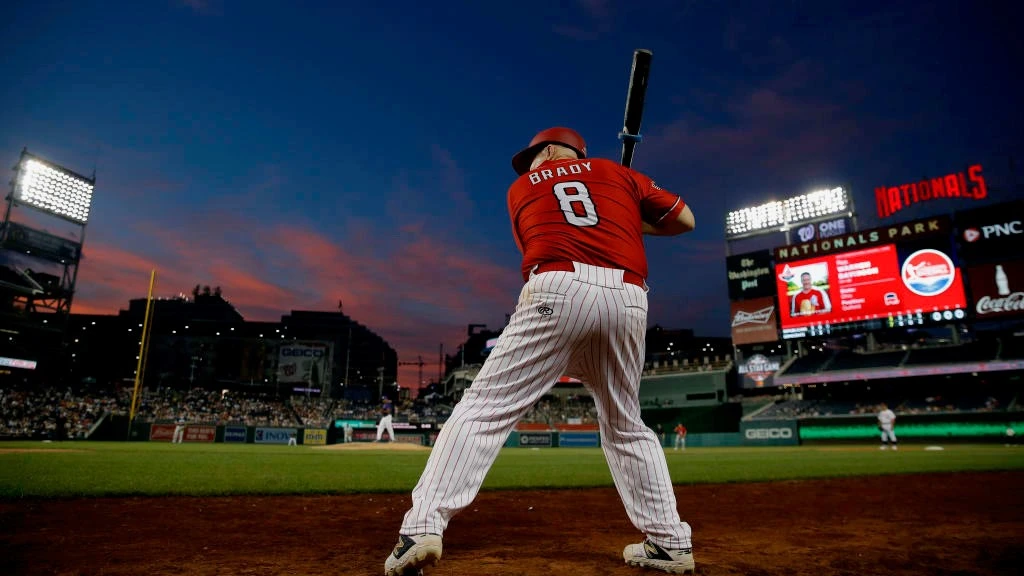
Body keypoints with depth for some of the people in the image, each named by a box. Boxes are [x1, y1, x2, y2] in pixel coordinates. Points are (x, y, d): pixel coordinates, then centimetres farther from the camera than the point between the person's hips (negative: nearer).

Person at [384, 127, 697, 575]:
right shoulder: (616, 172, 27)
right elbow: (684, 219, 27)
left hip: (557, 291, -3)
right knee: (626, 427, 19)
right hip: (627, 298, 3)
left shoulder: (521, 188, 26)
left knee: (484, 408, -1)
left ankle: (423, 527, -11)